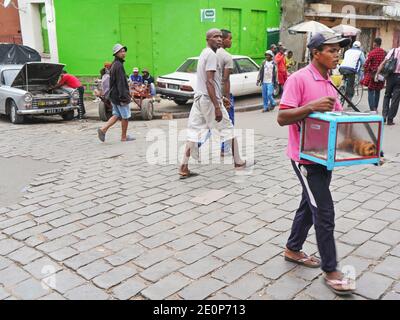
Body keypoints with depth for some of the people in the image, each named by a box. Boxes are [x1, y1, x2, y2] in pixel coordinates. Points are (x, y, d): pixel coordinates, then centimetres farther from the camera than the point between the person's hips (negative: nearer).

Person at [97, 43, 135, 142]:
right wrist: (123, 97, -23)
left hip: (114, 95, 9)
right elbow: (120, 83, -22)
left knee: (117, 115, 14)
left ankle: (103, 129, 2)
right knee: (125, 116, 4)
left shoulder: (114, 65, 14)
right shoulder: (119, 65, -17)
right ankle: (124, 137, 14)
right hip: (119, 95, -9)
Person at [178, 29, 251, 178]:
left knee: (194, 133, 5)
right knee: (228, 130, 5)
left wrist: (220, 98, 29)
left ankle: (184, 167, 2)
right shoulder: (211, 55, -13)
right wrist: (217, 107, -24)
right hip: (209, 99, -9)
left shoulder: (203, 54, 17)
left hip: (199, 98, 9)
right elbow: (209, 81, -21)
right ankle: (238, 162, 17)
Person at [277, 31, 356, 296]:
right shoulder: (299, 79, -15)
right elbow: (282, 118, -20)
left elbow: (337, 115, 18)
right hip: (305, 157, -9)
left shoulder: (329, 83, 12)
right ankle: (330, 271, 11)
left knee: (311, 205, 19)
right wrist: (312, 106, -31)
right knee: (324, 212, -4)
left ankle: (293, 250, 37)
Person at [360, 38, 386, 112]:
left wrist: (365, 73, 0)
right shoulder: (384, 53, 2)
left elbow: (366, 64, -12)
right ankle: (375, 108, 24)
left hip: (372, 74, -5)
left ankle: (372, 109, -9)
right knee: (377, 92, 16)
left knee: (371, 92, 0)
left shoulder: (372, 52, -11)